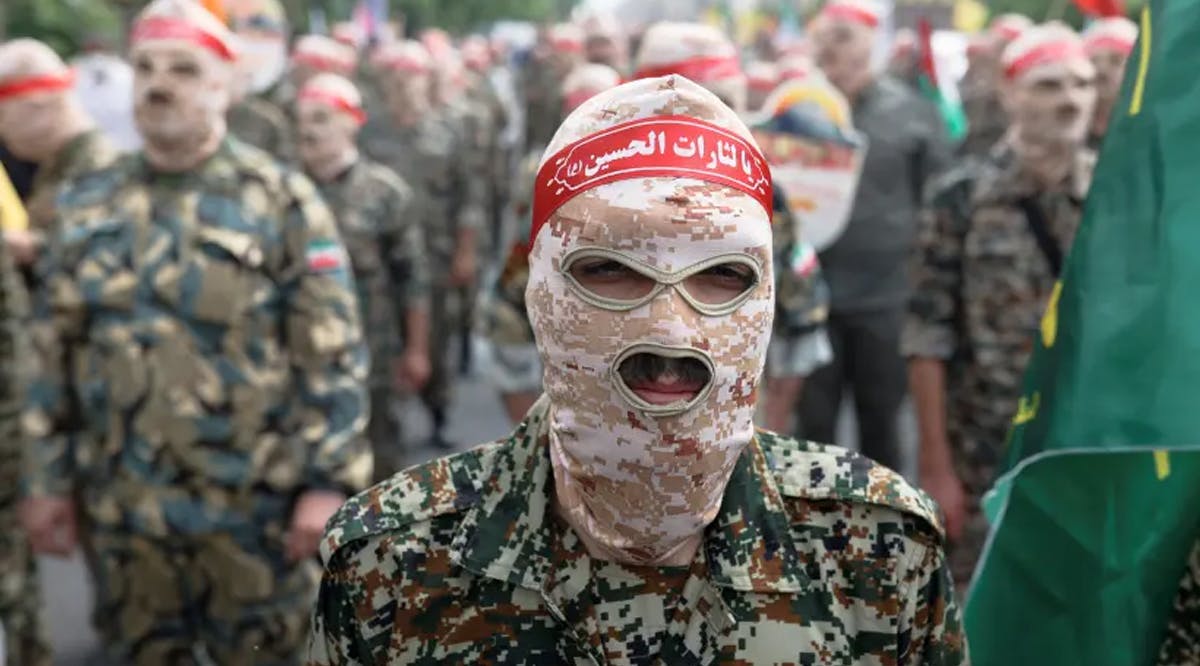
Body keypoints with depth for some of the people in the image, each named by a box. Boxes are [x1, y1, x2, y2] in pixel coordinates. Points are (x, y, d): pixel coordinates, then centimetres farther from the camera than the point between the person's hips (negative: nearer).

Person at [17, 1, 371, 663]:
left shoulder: (282, 202, -6)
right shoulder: (86, 206, 6)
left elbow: (335, 356, -9)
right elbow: (52, 352, 11)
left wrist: (329, 482, -14)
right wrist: (45, 476, 8)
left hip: (256, 506, -4)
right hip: (121, 510, 4)